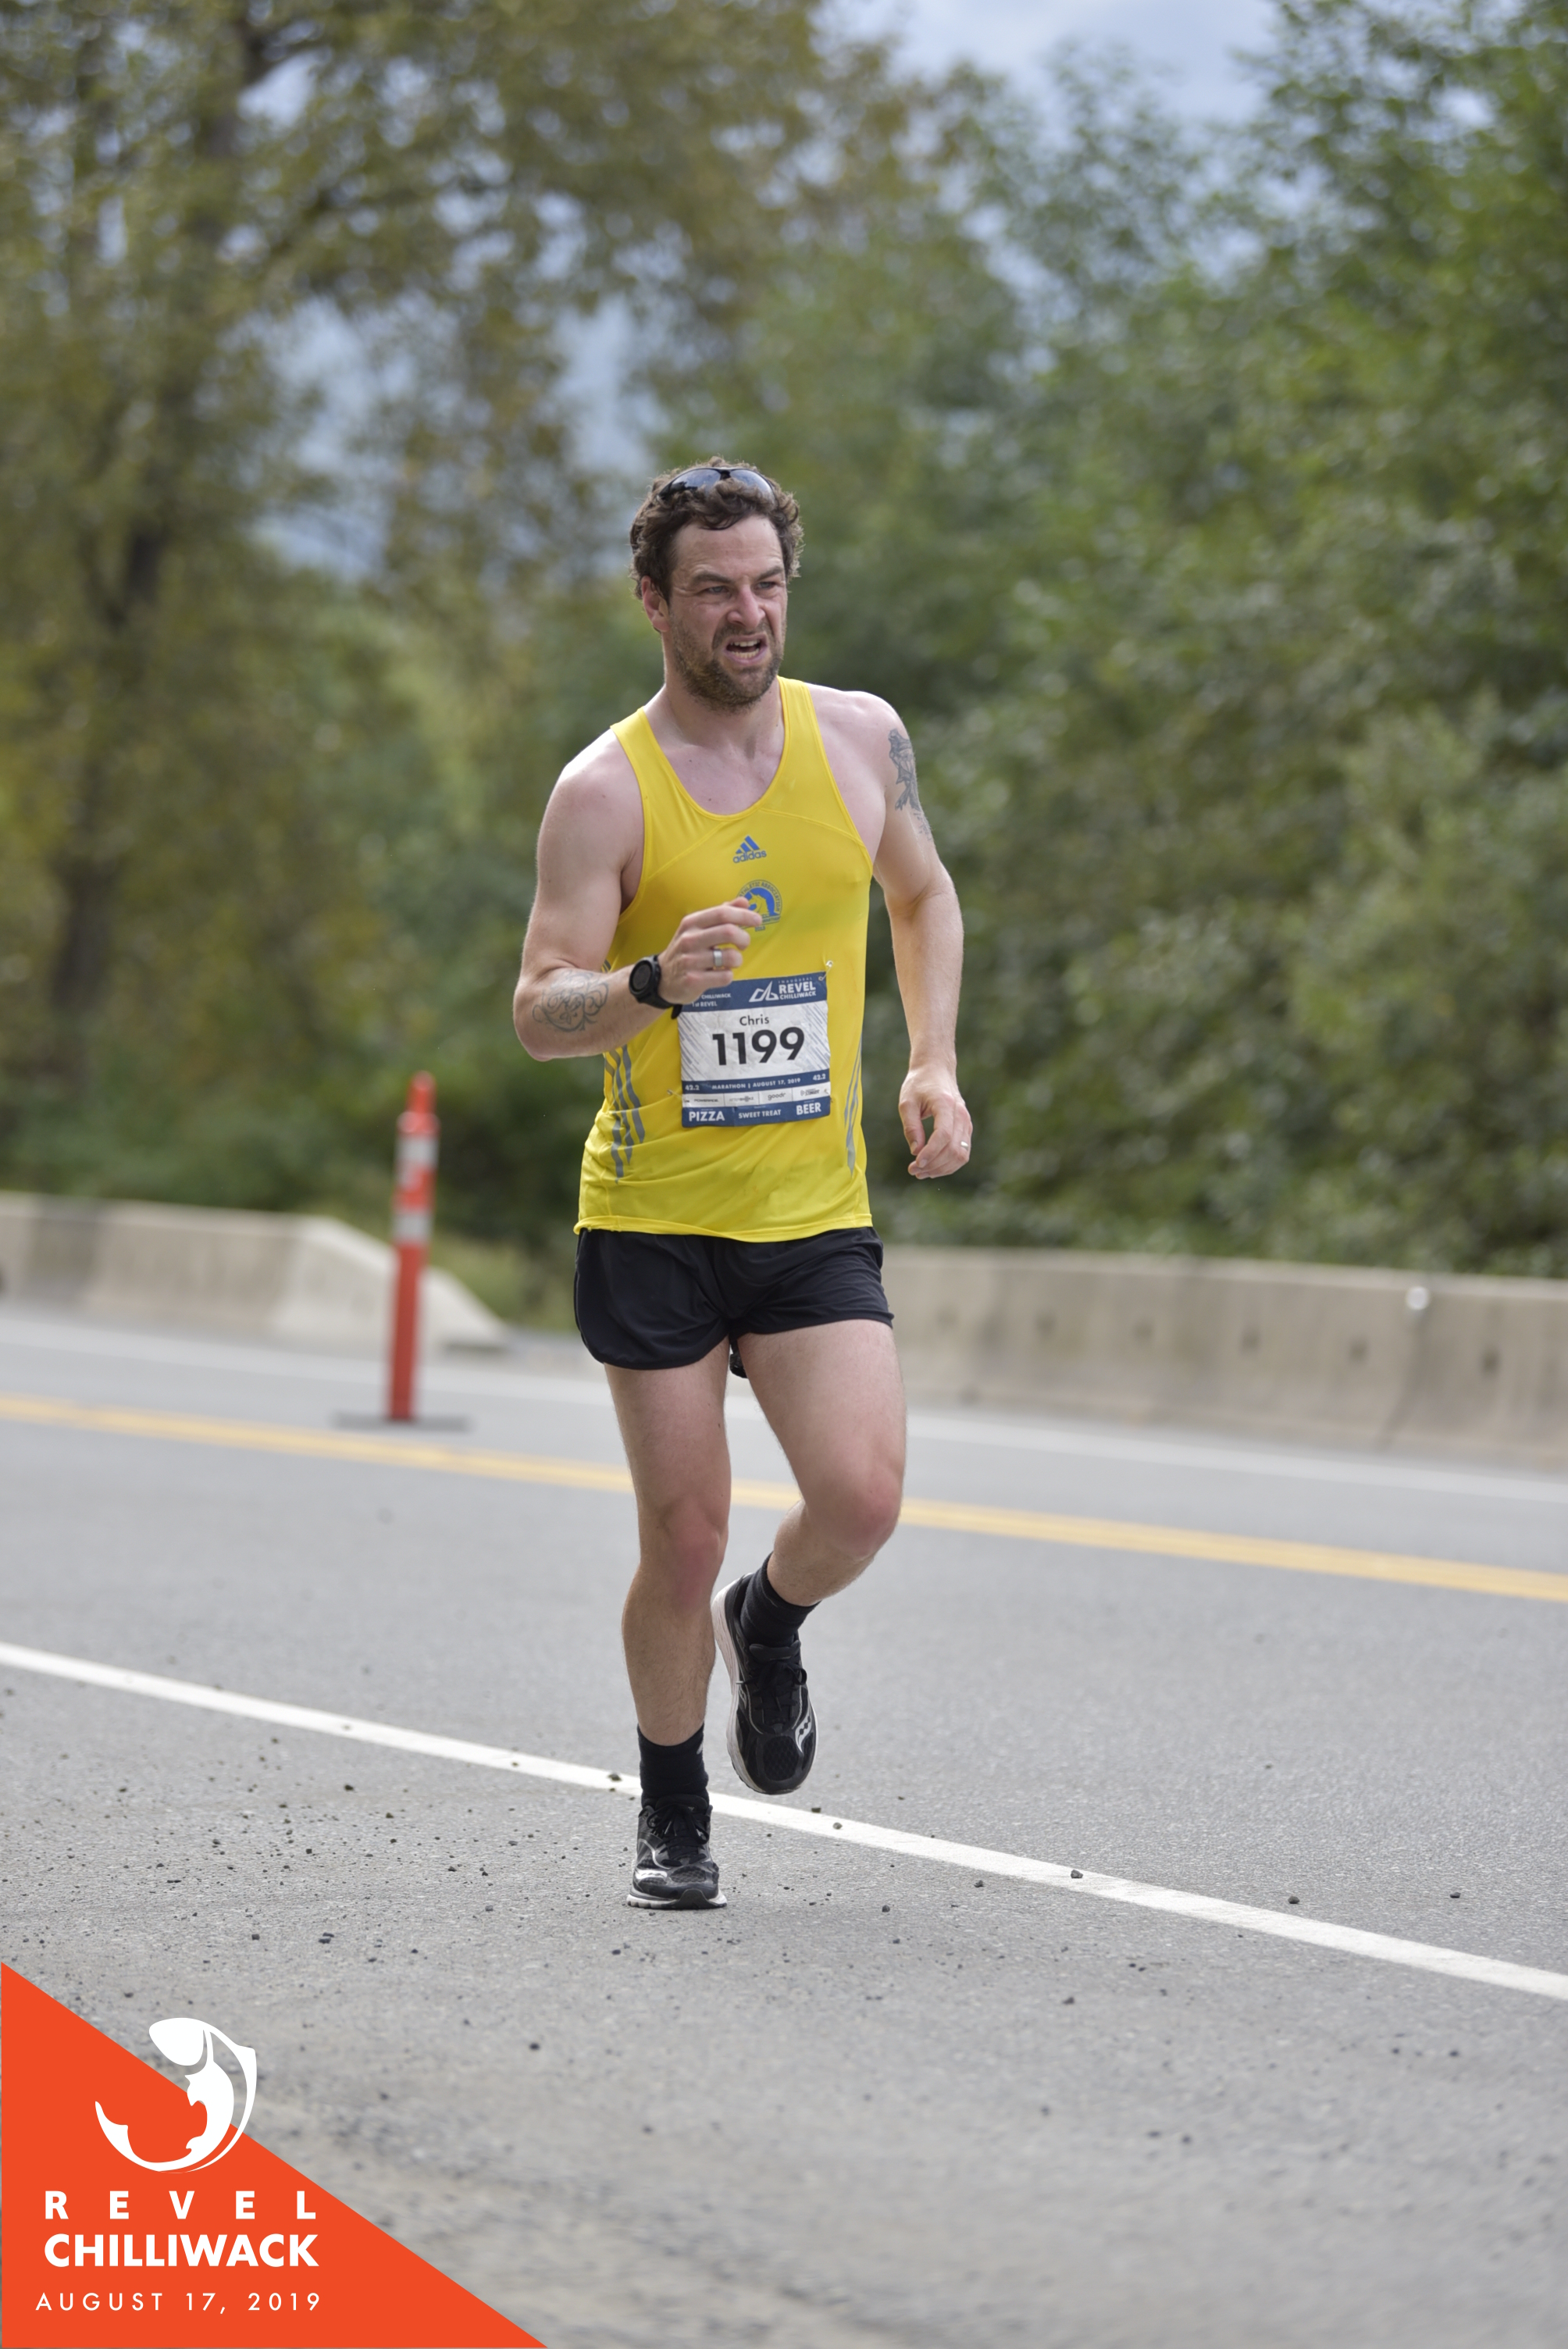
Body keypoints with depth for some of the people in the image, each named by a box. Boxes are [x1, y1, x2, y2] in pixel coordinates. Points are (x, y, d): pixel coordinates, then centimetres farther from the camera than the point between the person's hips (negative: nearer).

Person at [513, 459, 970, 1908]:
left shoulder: (861, 737, 4)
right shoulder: (606, 790, -8)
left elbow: (924, 897, 22)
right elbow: (539, 1014, -11)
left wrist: (932, 1066, 10)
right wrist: (657, 984, -31)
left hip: (817, 1208, 2)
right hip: (653, 1214, -2)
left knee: (861, 1498, -15)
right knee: (683, 1541, 0)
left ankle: (769, 1627, 20)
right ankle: (674, 1818, 23)